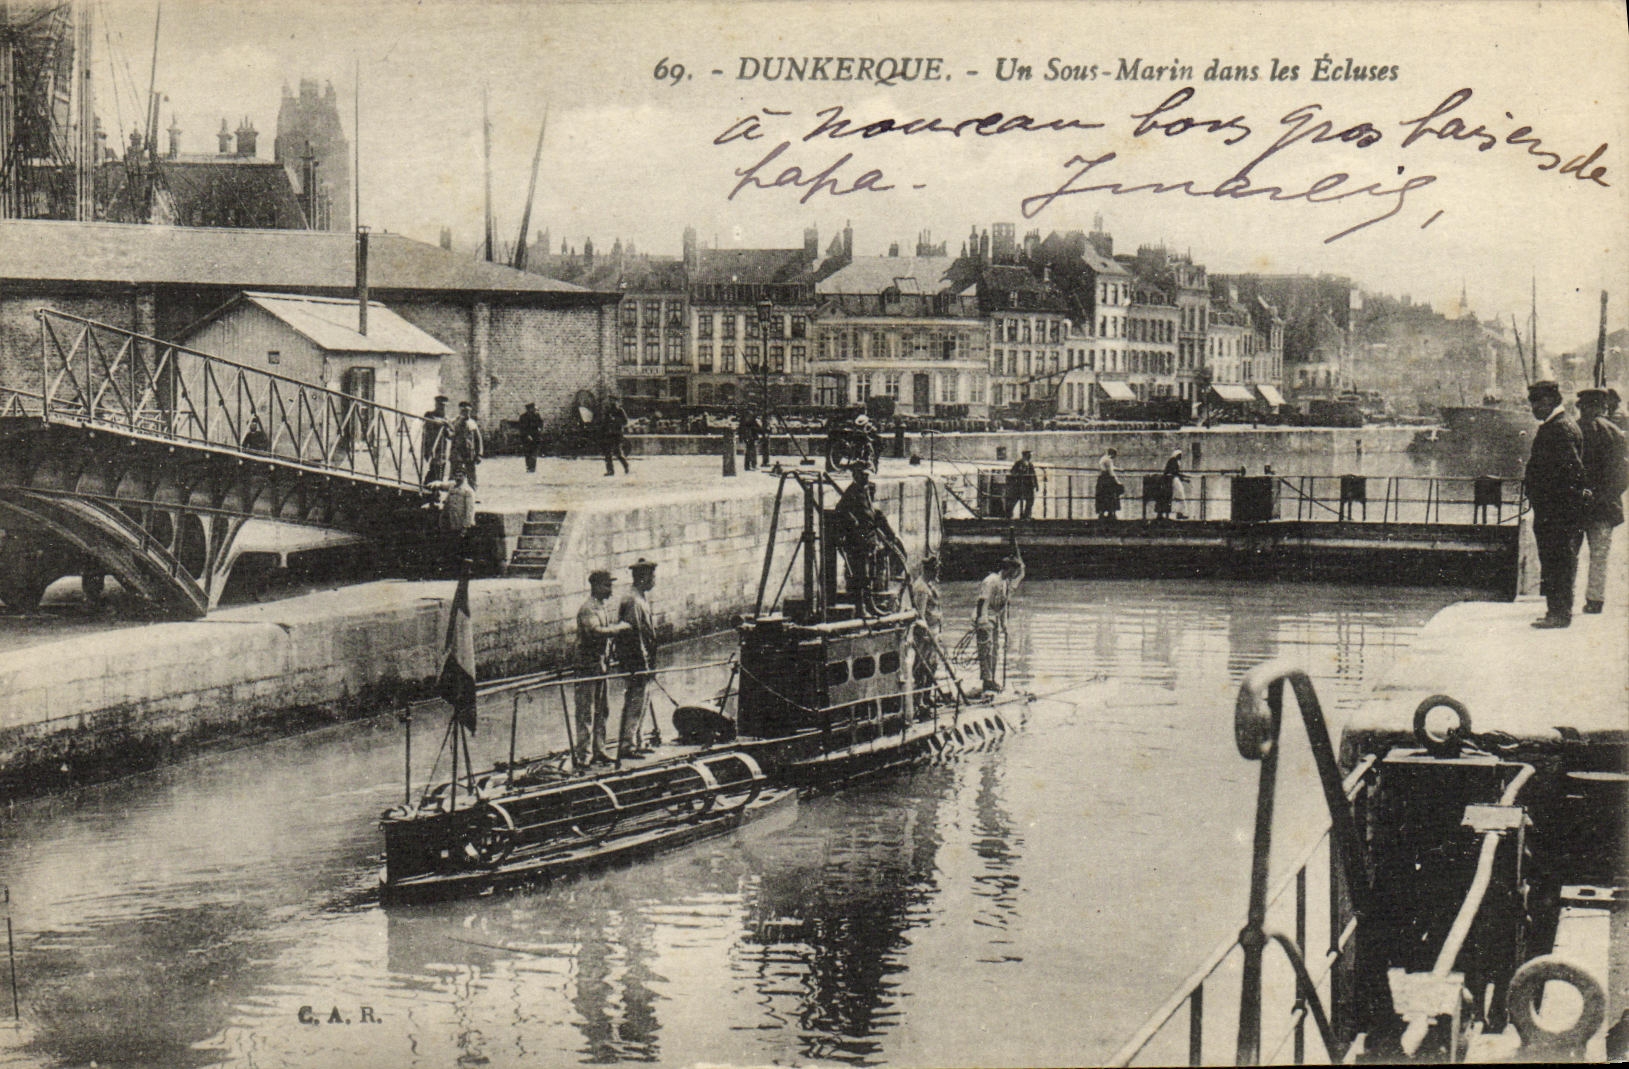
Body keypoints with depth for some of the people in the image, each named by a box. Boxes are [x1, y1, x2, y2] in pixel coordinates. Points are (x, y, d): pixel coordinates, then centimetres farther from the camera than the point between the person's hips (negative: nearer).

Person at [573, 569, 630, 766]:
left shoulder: (605, 604, 13)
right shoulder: (588, 608, -17)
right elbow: (597, 631, -31)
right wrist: (620, 627, -20)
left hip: (603, 663, 9)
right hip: (589, 664, -9)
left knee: (602, 710, 15)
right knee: (586, 712, -6)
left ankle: (598, 749, 24)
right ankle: (583, 755, -3)